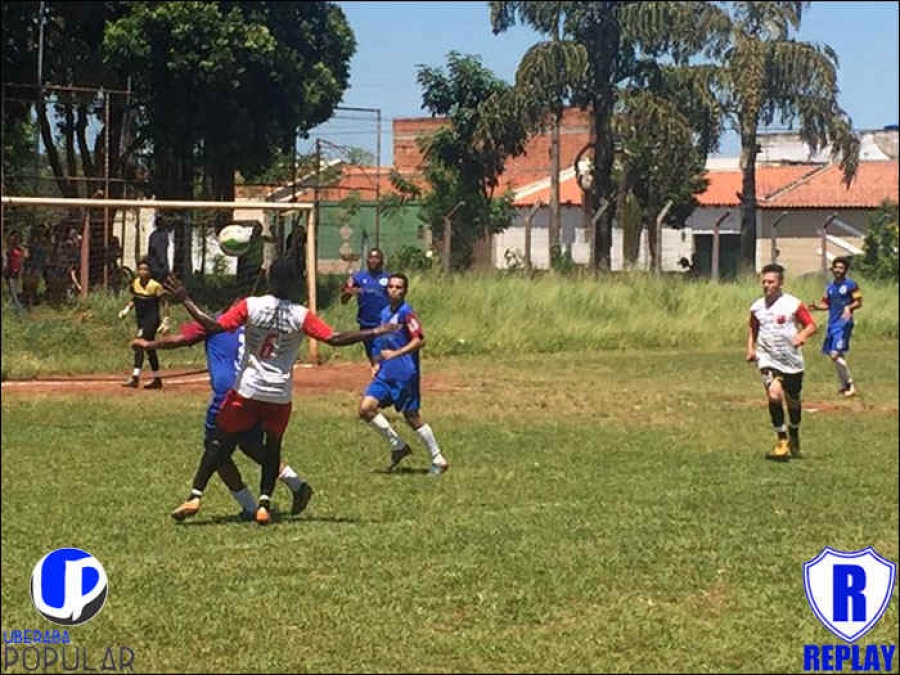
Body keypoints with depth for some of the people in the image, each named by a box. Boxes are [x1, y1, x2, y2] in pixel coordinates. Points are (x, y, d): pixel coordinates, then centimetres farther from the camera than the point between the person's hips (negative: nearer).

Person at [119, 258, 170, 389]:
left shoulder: (155, 286, -13)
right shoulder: (135, 283, 4)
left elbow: (164, 303, -7)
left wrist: (165, 321, -13)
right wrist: (127, 310, 2)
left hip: (152, 320, -7)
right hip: (141, 320, 7)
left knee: (138, 345, -19)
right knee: (149, 348, 13)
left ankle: (135, 378, -24)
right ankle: (157, 380, 22)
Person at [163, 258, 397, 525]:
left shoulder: (250, 306, -7)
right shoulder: (301, 316, -6)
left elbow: (213, 326, -13)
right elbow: (335, 339, -8)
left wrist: (185, 300, -5)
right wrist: (374, 332, 1)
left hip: (247, 390, -1)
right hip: (280, 396, 1)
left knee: (221, 442, 9)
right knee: (273, 446, 19)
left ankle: (195, 496, 2)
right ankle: (264, 503, 6)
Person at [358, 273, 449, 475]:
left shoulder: (406, 313, -12)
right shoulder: (385, 313, 13)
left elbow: (419, 340, -22)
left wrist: (395, 354, -28)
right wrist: (379, 363, 16)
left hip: (405, 374, -8)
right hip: (386, 374, 8)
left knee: (412, 418, -2)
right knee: (366, 408, -6)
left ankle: (438, 460, 12)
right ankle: (398, 446, 8)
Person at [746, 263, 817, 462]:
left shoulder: (793, 304, -5)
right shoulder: (757, 307, 6)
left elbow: (811, 325, -5)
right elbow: (752, 328, 21)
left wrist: (802, 336, -25)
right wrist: (750, 348, 6)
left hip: (792, 361, -1)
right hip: (767, 359, 1)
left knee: (793, 401, 11)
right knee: (774, 394, -23)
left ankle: (794, 438, 38)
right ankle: (782, 441, -14)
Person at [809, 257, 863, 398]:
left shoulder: (851, 284, -4)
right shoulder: (830, 287, 16)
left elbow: (859, 302, -4)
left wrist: (849, 308, -23)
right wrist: (816, 306, 0)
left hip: (843, 323, -8)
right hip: (832, 324, 8)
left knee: (836, 354, -17)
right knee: (833, 355, 11)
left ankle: (850, 385, -9)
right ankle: (844, 386, 23)